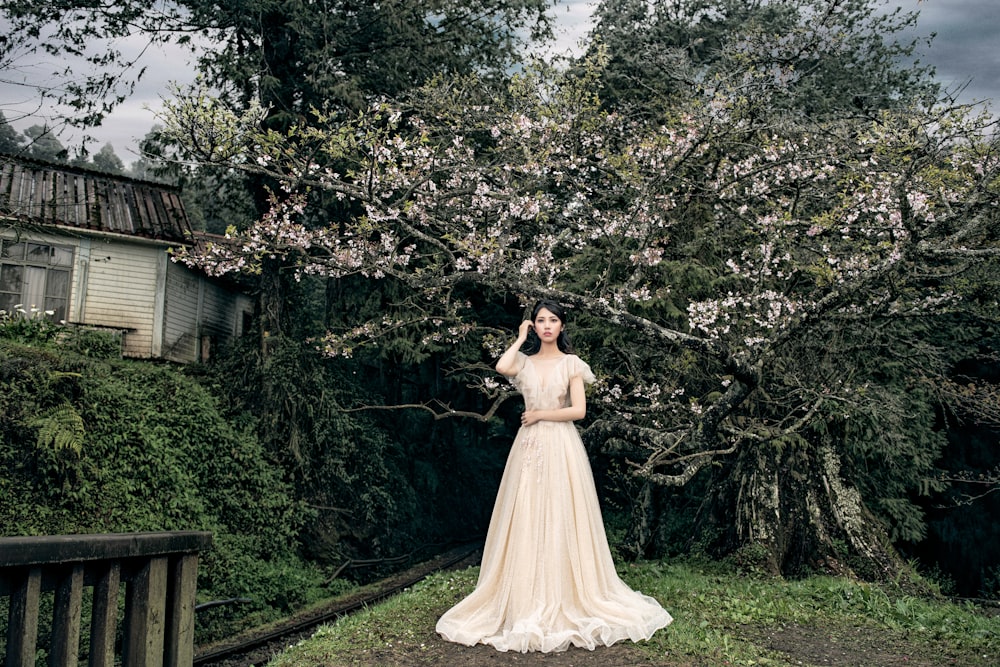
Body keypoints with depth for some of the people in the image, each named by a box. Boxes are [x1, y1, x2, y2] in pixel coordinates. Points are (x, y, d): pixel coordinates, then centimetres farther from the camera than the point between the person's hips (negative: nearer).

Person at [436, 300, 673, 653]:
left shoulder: (571, 363, 4)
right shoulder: (525, 361, 9)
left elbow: (579, 410, -5)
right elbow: (501, 367, -15)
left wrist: (540, 415, -6)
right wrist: (521, 338, -1)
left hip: (562, 448, -2)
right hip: (529, 447, 2)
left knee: (561, 520, -1)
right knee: (526, 521, 1)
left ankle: (569, 598, 10)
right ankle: (527, 600, 9)